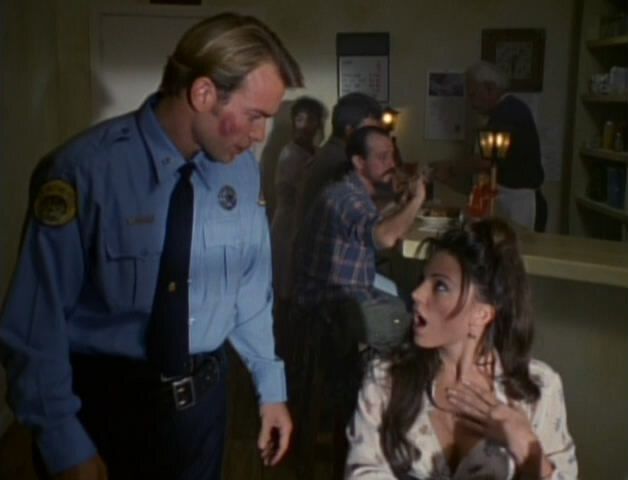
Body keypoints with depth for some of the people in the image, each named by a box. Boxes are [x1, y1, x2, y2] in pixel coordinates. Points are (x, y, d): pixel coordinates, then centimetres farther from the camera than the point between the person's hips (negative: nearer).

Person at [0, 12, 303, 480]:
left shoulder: (243, 169, -5)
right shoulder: (86, 170, -20)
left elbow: (250, 286, 5)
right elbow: (39, 318, -16)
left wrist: (271, 387, 7)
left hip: (204, 395, 4)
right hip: (107, 402, -4)